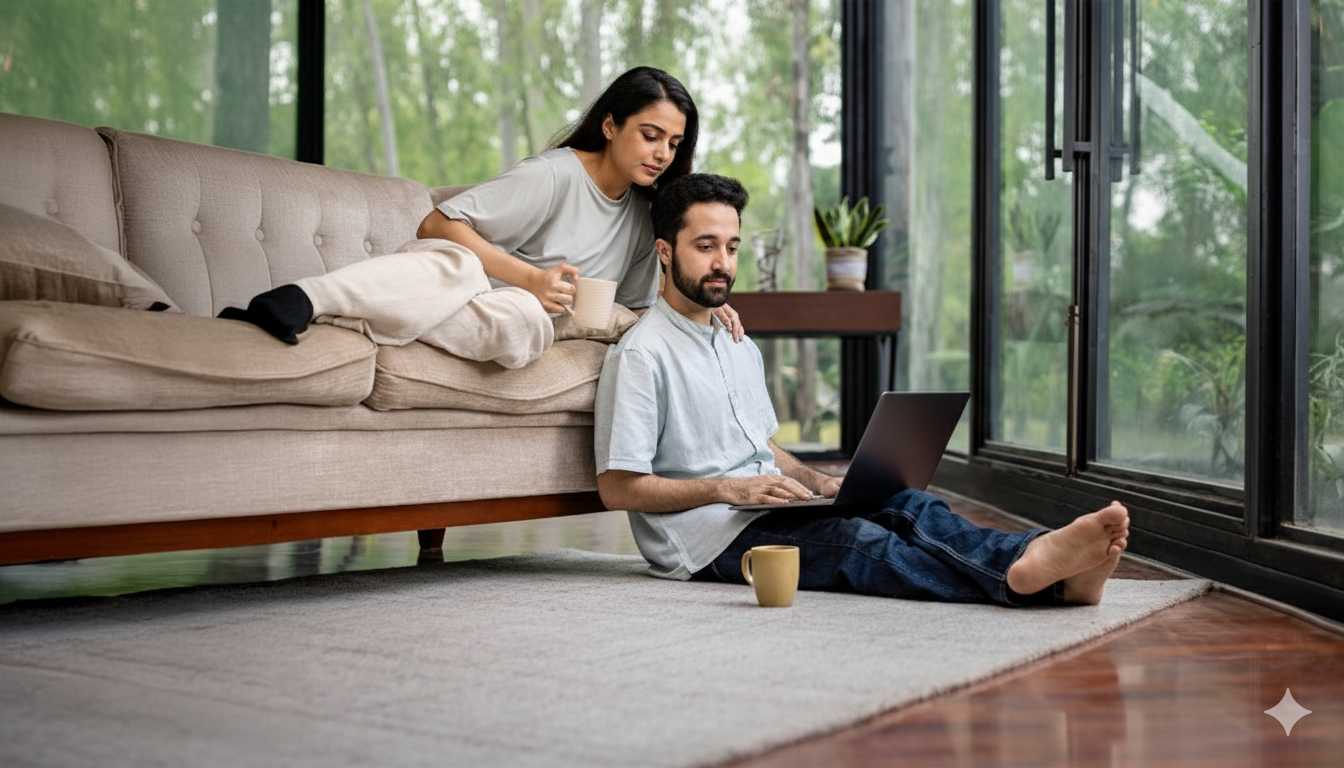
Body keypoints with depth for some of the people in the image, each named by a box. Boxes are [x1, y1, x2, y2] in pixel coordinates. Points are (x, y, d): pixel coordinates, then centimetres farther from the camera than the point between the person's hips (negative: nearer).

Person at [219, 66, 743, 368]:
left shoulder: (642, 214, 14)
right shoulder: (556, 174, -9)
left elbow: (640, 304, 24)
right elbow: (436, 224, -15)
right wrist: (530, 278, -22)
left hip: (516, 310, 5)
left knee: (527, 322, -38)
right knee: (458, 265, -44)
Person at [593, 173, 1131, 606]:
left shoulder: (741, 350, 22)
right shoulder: (640, 355, -8)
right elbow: (617, 487, -12)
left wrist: (820, 483, 7)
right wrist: (729, 488, -18)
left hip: (760, 512, 8)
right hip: (706, 536, -8)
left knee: (905, 506, -19)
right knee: (853, 539, -33)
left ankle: (1033, 555, -45)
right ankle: (1020, 578, -54)